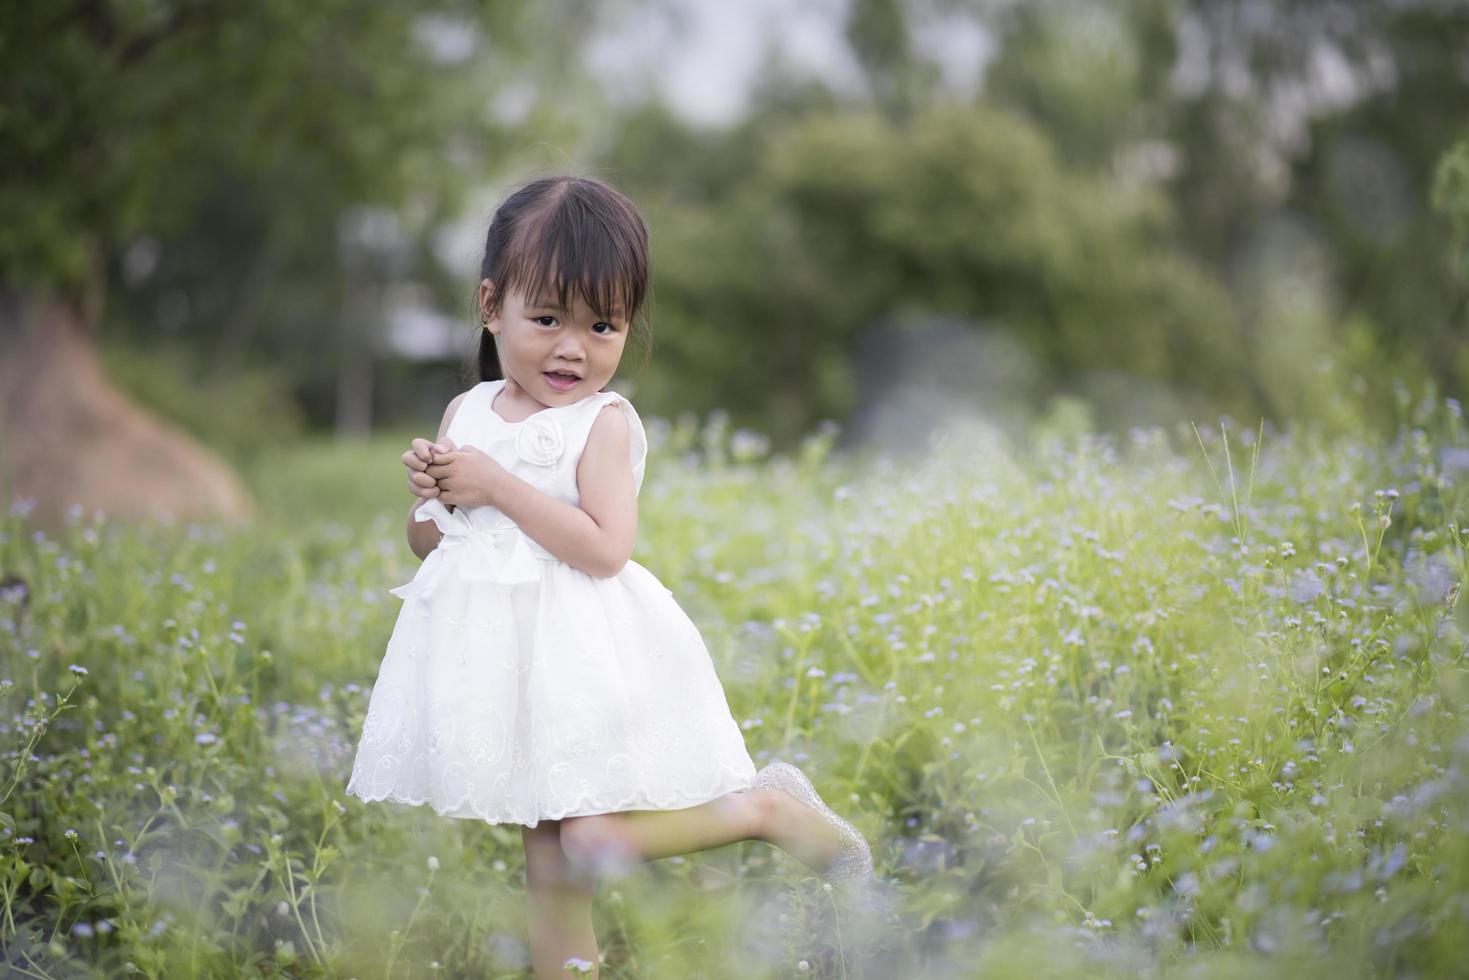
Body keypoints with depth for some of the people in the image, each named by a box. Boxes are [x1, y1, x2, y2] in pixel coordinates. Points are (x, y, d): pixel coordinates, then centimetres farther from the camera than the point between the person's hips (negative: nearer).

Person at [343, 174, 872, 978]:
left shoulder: (603, 422, -9)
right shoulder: (468, 412, 7)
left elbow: (605, 549, -21)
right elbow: (426, 545, 14)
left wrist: (496, 486, -20)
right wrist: (431, 493, -8)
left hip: (577, 660, -5)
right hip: (498, 658, 6)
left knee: (596, 843, -14)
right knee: (547, 851, 11)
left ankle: (767, 807, 5)